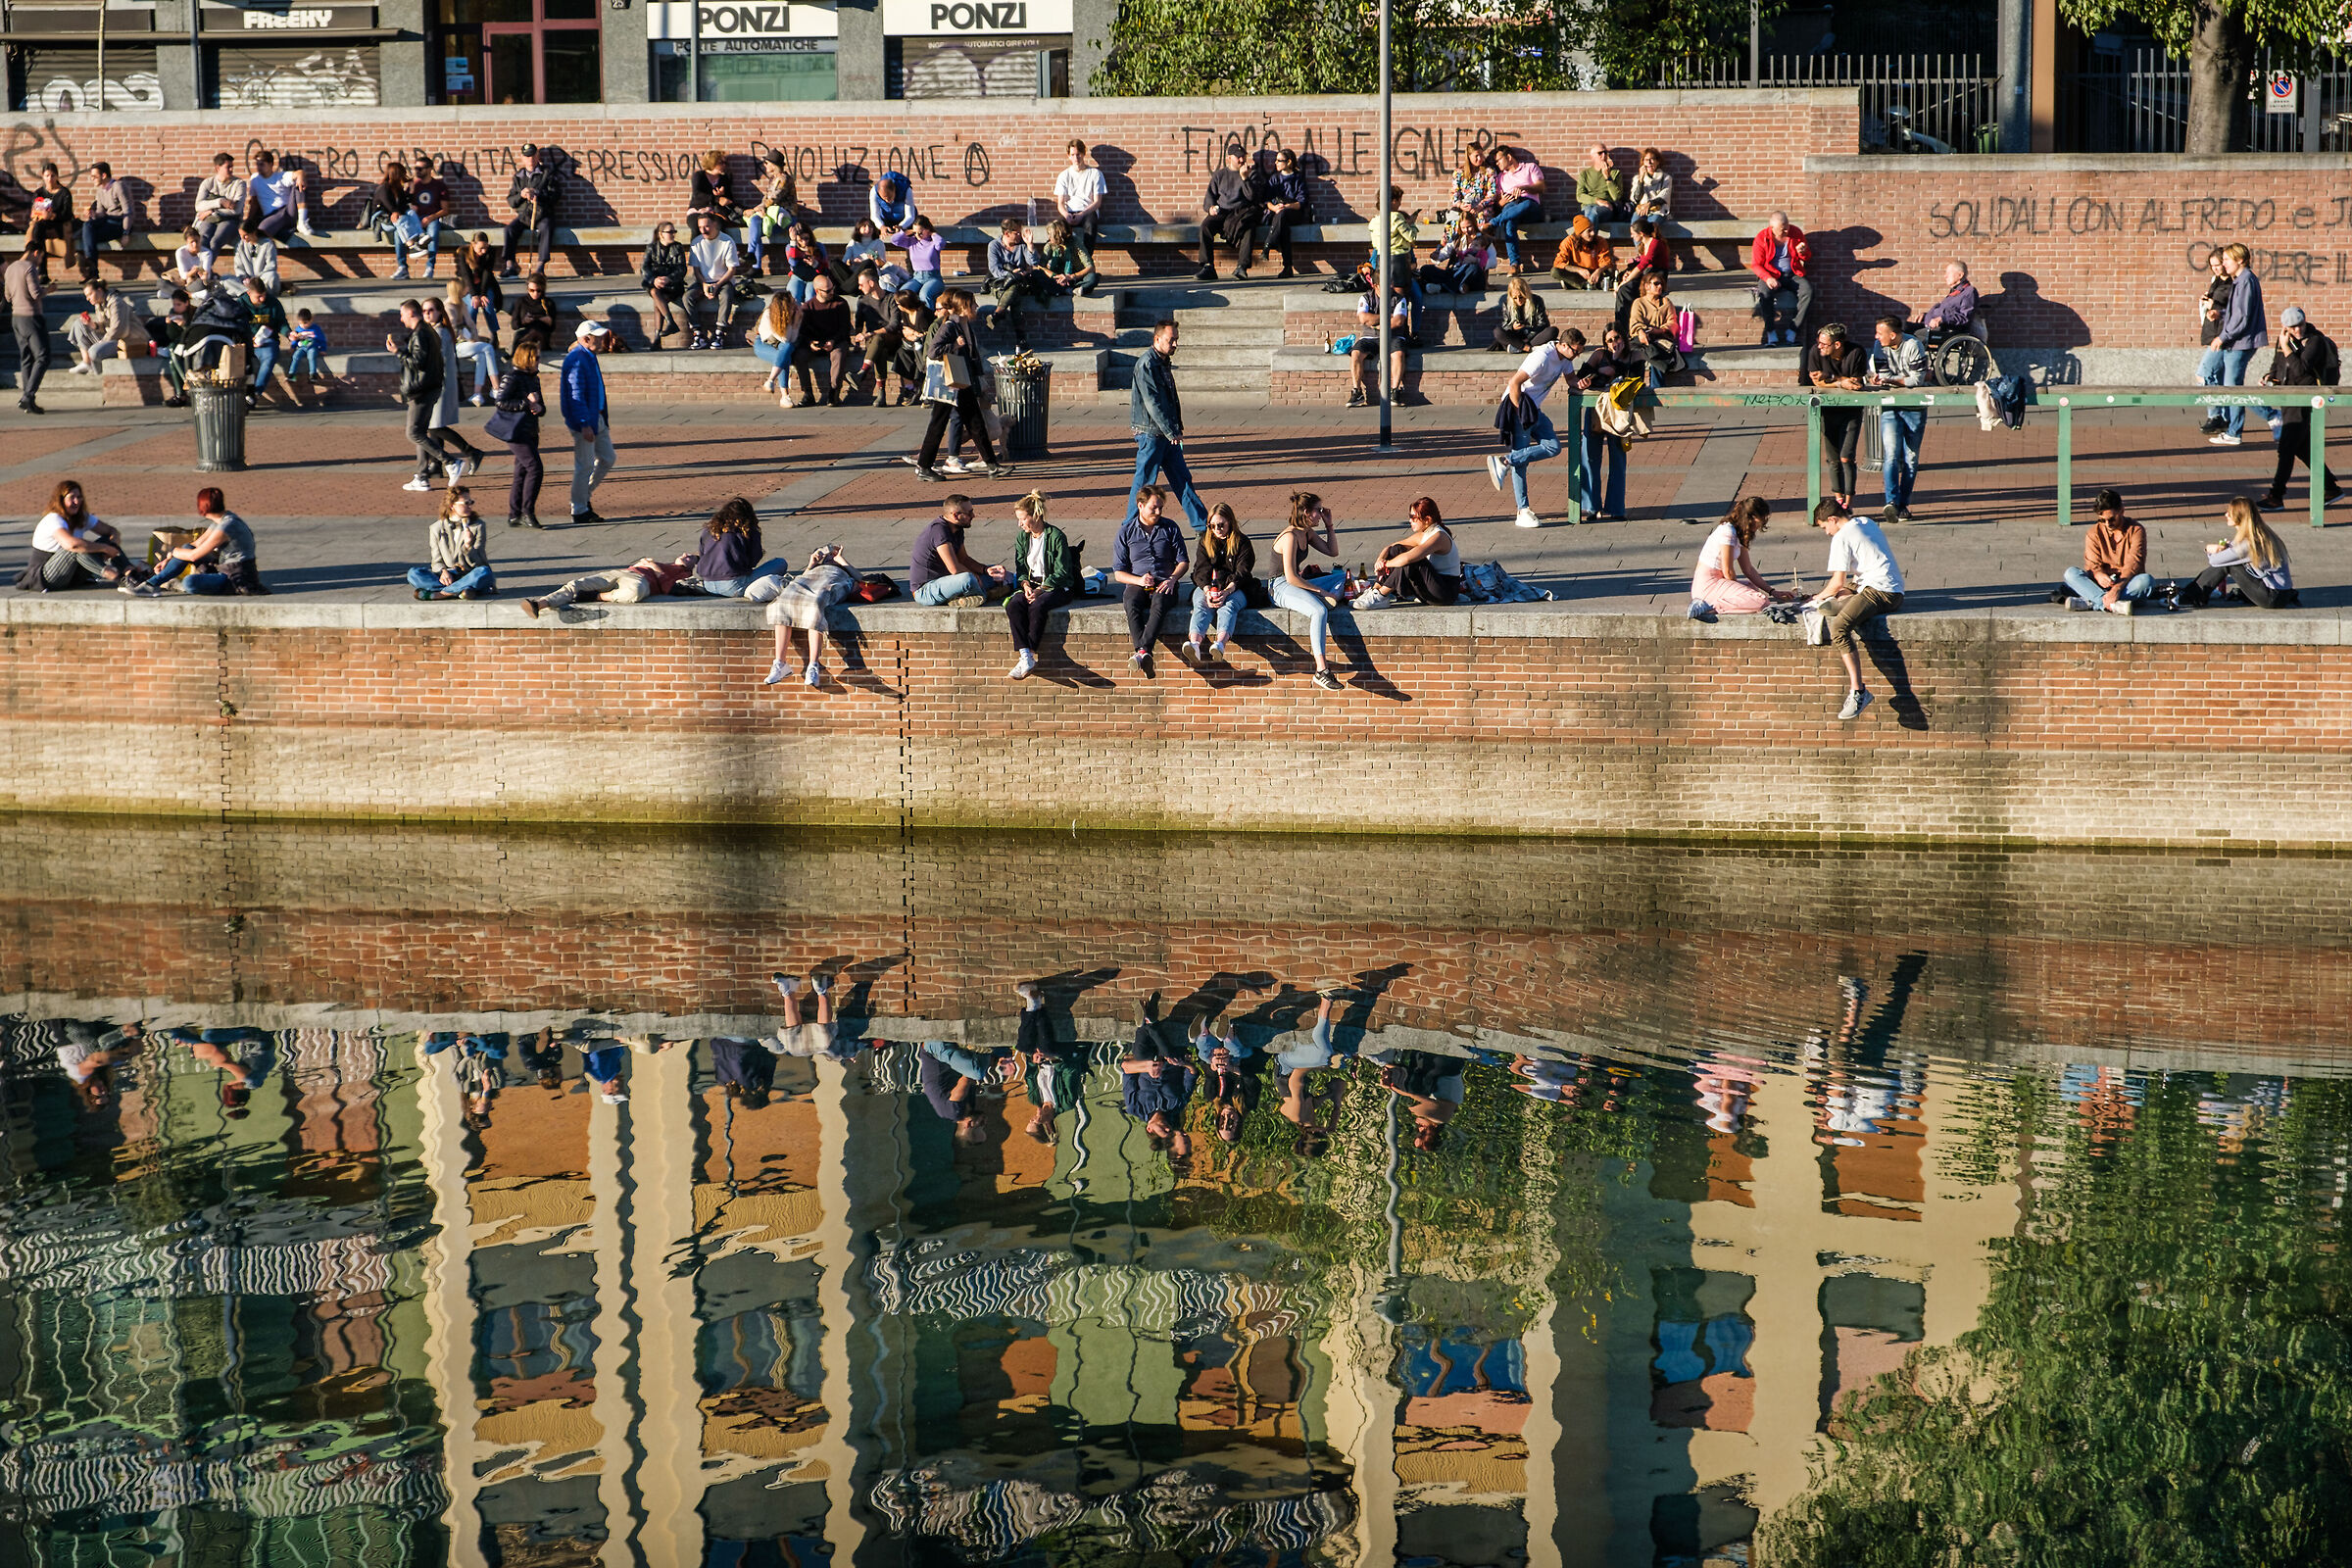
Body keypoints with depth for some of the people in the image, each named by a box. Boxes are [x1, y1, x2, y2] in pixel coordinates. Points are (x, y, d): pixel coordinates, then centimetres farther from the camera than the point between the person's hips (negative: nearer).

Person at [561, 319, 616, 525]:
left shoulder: (589, 356, 12)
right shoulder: (576, 360, -19)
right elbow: (576, 396, -23)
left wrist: (603, 419, 22)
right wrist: (585, 425, -26)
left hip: (597, 418, 10)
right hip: (584, 420, -10)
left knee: (607, 459, 14)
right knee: (584, 466, -3)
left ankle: (584, 497, 26)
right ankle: (579, 511, 6)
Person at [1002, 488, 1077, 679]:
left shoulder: (1056, 537, -10)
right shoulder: (1022, 538, 10)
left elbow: (1061, 573, -12)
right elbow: (1021, 568, 11)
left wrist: (1040, 590, -20)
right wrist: (1026, 586, -10)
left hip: (1056, 586, -5)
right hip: (1032, 584, 5)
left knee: (1037, 606, -36)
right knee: (1013, 605, -27)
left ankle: (1028, 656, -32)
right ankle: (1025, 656, -37)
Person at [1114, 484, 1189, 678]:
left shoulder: (1170, 528, 11)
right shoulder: (1126, 531, 8)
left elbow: (1182, 561, 13)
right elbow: (1118, 573, 7)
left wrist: (1172, 579, -8)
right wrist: (1139, 580, -13)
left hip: (1165, 584, 0)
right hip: (1136, 583, 0)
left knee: (1159, 603, -37)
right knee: (1131, 604, -36)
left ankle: (1142, 651, -53)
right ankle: (1145, 654, -50)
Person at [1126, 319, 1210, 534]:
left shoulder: (1164, 364, 15)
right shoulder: (1146, 366, -15)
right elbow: (1152, 403, -19)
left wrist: (1177, 429, 13)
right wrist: (1171, 432, -18)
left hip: (1168, 434, 9)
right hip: (1150, 433, -9)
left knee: (1182, 478, 10)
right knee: (1145, 481, -2)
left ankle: (1202, 523, 12)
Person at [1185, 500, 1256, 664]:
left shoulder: (1242, 542, 6)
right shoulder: (1204, 542, 15)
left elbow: (1242, 572, -5)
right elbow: (1201, 571, 2)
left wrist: (1226, 592, -24)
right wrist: (1208, 592, -20)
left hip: (1235, 589, -2)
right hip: (1206, 587, 2)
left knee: (1228, 606, -37)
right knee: (1202, 606, -33)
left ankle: (1220, 644, -66)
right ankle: (1194, 644, -62)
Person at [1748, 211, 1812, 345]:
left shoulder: (1796, 233, 1)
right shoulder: (1762, 238, -6)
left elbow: (1808, 258, 12)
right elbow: (1755, 264, -4)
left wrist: (1803, 252, -14)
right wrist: (1768, 278, -24)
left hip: (1793, 275, 2)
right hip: (1771, 275, -2)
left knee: (1808, 291, -29)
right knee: (1764, 292, -37)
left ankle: (1792, 331, -27)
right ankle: (1771, 334, -28)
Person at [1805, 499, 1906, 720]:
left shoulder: (1842, 538, -7)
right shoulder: (1867, 523, 19)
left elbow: (1838, 581, -7)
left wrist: (1821, 596, 12)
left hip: (1880, 591, -10)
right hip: (1894, 588, 10)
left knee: (1838, 627, -27)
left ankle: (1857, 691, -34)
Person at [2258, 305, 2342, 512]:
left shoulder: (2315, 341, -13)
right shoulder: (2284, 339, 9)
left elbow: (2301, 369, -25)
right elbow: (2277, 363, 24)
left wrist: (2286, 348, -20)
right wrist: (2270, 378, 5)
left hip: (2306, 400, -9)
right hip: (2290, 399, 9)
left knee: (2286, 447, -11)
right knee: (2301, 447, 14)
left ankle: (2276, 496, -8)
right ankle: (2330, 488, 25)